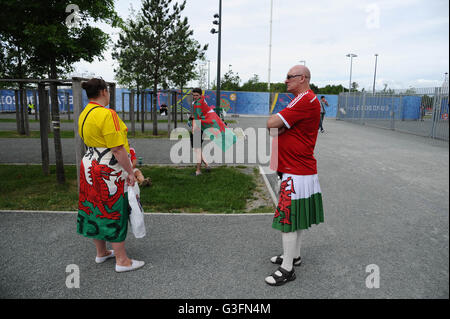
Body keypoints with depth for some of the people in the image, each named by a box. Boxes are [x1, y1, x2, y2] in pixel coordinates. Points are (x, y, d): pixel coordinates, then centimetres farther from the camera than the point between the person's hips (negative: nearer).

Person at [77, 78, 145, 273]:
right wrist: (130, 171, -16)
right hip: (109, 172, -9)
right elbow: (118, 149, -24)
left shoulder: (84, 114, 10)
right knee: (114, 213, 0)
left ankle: (101, 253, 34)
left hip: (90, 167, 9)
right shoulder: (107, 114, -20)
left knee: (96, 211, 17)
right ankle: (122, 261, 12)